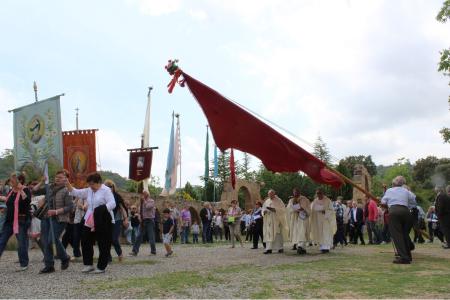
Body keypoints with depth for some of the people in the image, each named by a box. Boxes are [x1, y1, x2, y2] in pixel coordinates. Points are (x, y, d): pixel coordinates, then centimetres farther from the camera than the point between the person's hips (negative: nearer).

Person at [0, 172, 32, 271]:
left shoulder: (25, 190, -11)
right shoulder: (11, 191, 11)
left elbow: (27, 201, -30)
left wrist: (21, 190, -32)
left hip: (21, 220, -8)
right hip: (9, 220, 8)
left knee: (22, 242, -2)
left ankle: (24, 264, 10)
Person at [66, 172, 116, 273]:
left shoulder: (106, 190, -9)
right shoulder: (88, 191, 14)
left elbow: (112, 204, -18)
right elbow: (75, 192, 13)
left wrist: (101, 211, -30)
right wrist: (67, 184, -2)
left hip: (104, 223, -7)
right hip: (90, 222, 7)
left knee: (104, 245, 1)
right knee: (85, 242, 8)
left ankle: (101, 267, 11)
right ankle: (88, 265, 19)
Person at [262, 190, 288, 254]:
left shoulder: (278, 201, -1)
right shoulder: (266, 201, 14)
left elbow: (283, 209, -7)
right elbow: (263, 209, 16)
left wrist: (274, 210, -19)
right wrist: (264, 211, -8)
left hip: (277, 220, -4)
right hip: (269, 221, 4)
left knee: (278, 233, -5)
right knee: (269, 234, -1)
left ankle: (280, 248, 4)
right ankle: (269, 248, -2)